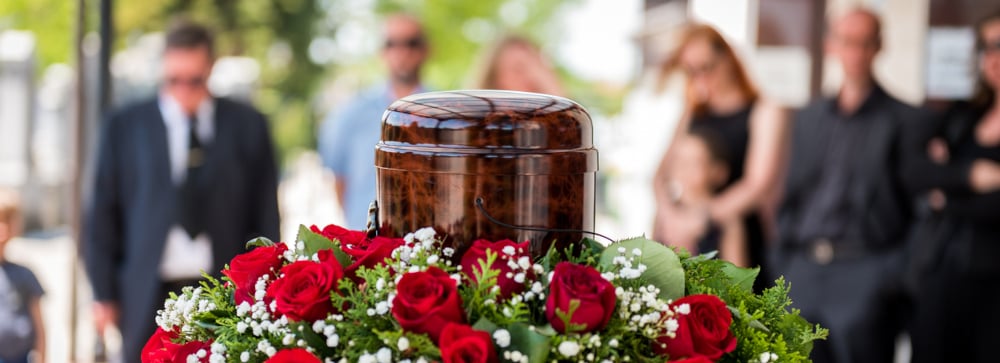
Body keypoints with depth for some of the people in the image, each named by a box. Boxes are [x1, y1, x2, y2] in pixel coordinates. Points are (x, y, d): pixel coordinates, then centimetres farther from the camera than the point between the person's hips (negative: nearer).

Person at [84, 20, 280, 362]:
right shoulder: (124, 127, 7)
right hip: (149, 297, 0)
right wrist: (104, 294, 3)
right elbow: (102, 217, 8)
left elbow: (266, 216, 8)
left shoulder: (247, 125, 8)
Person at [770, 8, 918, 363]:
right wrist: (781, 264, 11)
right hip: (803, 271, 5)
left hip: (865, 271, -5)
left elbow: (920, 208, -2)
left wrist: (895, 277, -11)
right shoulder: (809, 117, 17)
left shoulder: (905, 121, 0)